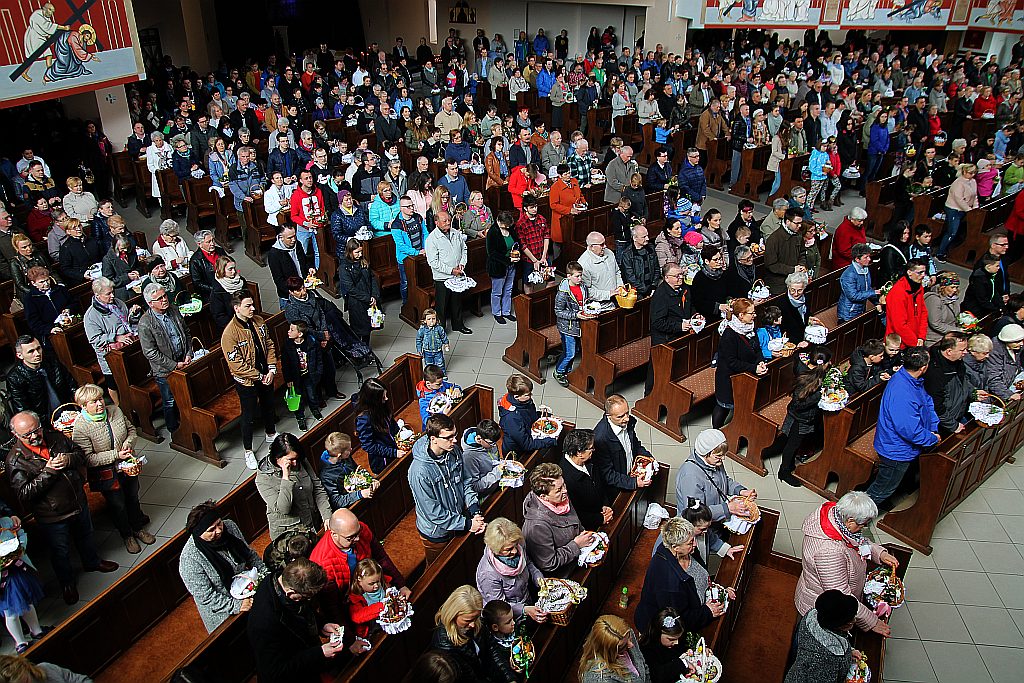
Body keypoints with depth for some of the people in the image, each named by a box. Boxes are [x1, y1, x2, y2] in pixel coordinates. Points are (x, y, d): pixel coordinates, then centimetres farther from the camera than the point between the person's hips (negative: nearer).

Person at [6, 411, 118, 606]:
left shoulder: (55, 437, -7)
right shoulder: (16, 460, -21)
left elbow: (81, 454, 5)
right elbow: (24, 493, -24)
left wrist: (69, 460, -17)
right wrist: (48, 472, -30)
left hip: (79, 503, 5)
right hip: (52, 516, -5)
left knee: (85, 536, 29)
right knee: (61, 551, 18)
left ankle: (92, 562, 56)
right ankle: (67, 582, 43)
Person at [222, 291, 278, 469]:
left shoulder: (258, 321, -5)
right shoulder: (230, 333, -25)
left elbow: (269, 344, 5)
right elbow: (236, 364, -24)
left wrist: (271, 369, -6)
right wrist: (259, 377, -18)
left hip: (266, 376, 6)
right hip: (246, 381, -6)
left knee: (268, 406, 26)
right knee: (249, 416, 9)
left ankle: (271, 434, 51)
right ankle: (248, 451, 27)